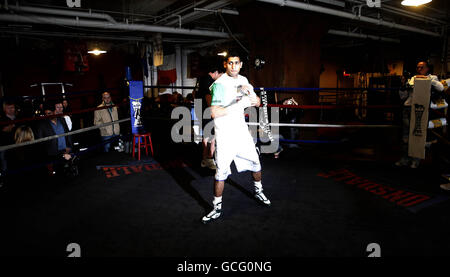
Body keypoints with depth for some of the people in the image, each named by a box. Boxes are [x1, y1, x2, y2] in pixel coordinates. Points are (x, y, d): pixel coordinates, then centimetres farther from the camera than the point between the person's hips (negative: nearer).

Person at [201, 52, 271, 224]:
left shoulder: (243, 80, 10)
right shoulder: (219, 84, -13)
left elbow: (257, 103, 12)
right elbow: (214, 113, -22)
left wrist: (250, 92, -9)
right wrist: (238, 105, -25)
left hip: (242, 130, 7)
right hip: (225, 134, -6)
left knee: (255, 162, 17)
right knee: (221, 171, -8)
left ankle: (258, 191, 42)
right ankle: (217, 207, 9)